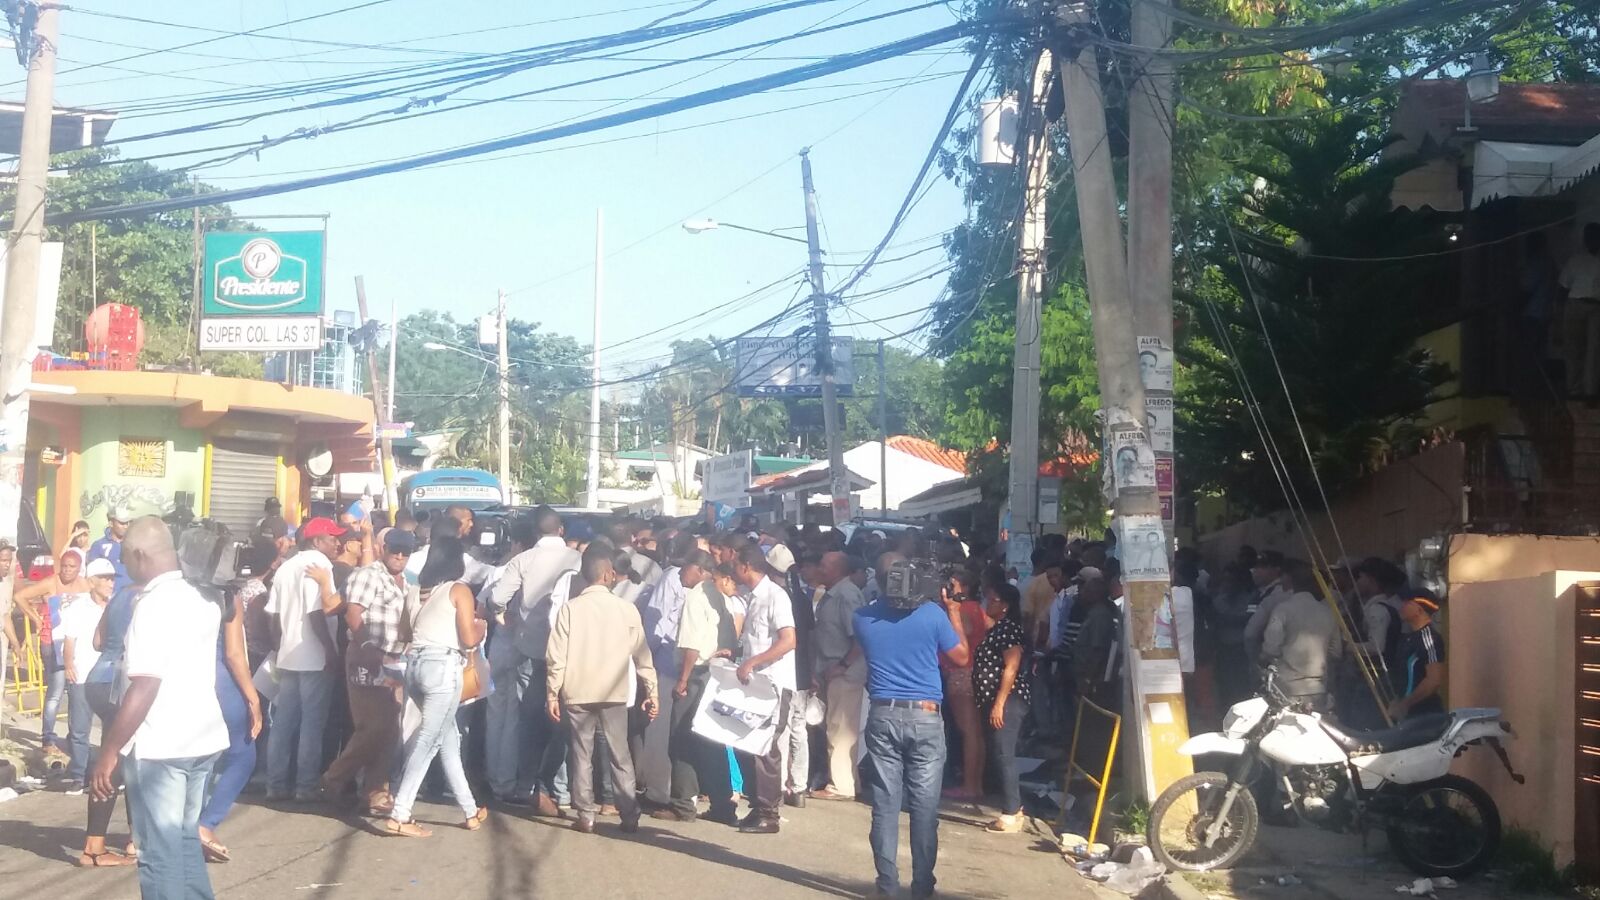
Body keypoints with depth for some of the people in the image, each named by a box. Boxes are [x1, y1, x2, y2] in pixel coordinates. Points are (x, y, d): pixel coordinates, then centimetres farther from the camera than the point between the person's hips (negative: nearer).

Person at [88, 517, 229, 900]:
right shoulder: (199, 600, 11)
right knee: (185, 839, 18)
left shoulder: (153, 605, -15)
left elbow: (144, 687, -21)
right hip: (201, 738, 8)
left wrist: (108, 753, -18)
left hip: (160, 745, -8)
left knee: (160, 851, 0)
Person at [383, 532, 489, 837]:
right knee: (428, 741, -6)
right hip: (443, 666, -7)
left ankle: (470, 811, 21)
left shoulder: (422, 590, 19)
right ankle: (399, 816, -11)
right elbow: (469, 639, -5)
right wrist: (481, 626, 16)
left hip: (415, 664, 7)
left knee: (448, 738, 16)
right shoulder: (459, 590, 0)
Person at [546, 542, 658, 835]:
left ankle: (586, 817, 7)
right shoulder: (627, 609, -4)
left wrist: (552, 692, 0)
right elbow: (642, 654, 0)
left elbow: (557, 656, -7)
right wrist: (651, 692, 7)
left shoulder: (570, 608, -6)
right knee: (620, 755, 10)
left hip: (577, 692, -1)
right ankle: (630, 816, 9)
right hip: (614, 693, 1)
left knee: (582, 756, 8)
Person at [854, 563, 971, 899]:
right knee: (925, 807, 4)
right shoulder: (932, 613, -6)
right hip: (925, 717, -2)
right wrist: (954, 613, 15)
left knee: (885, 805, 4)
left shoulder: (863, 617, 1)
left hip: (882, 717, 2)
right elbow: (962, 657, 5)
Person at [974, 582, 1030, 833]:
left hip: (1007, 701, -10)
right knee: (1002, 755, 13)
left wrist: (999, 704, -22)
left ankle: (1011, 816, -7)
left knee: (1004, 755, -9)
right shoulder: (996, 629, 17)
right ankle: (1014, 809, 19)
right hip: (995, 700, 10)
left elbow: (1011, 667, -20)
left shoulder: (1009, 628, -13)